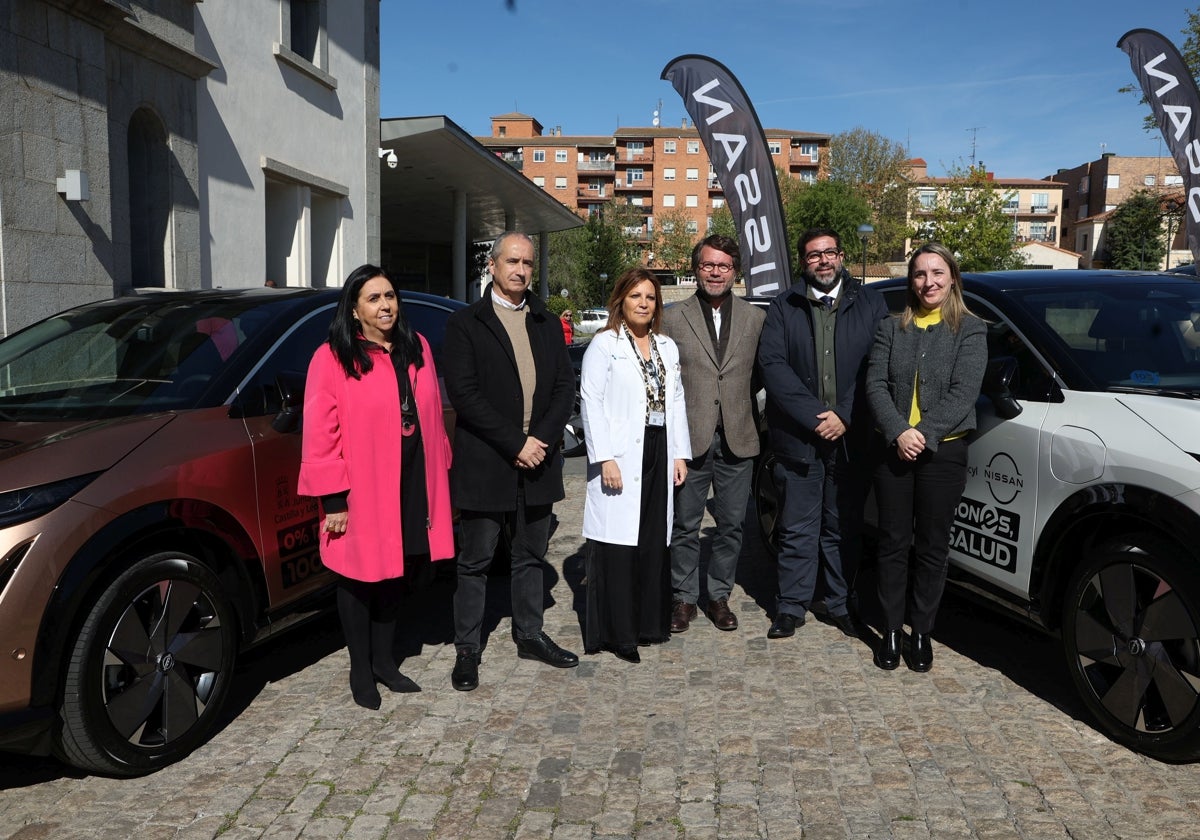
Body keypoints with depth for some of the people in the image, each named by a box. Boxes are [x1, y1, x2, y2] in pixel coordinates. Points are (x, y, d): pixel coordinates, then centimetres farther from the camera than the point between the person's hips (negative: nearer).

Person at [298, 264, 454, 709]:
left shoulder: (417, 348, 7)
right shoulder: (332, 359, -9)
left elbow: (432, 418, 12)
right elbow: (320, 436, -11)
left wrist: (440, 474, 9)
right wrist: (333, 499, -14)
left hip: (411, 486, 5)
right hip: (360, 492, -5)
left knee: (394, 576, 16)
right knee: (359, 580, 9)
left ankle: (384, 660, 33)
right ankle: (360, 670, 26)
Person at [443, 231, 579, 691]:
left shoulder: (548, 324, 11)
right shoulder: (465, 324, -3)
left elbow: (565, 388, 6)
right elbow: (464, 394, -12)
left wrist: (542, 439, -9)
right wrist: (515, 445, -16)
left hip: (537, 461, 5)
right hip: (485, 464, -4)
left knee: (531, 556, 16)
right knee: (475, 562, 5)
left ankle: (530, 635, 30)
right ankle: (466, 650, 17)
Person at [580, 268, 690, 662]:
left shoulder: (667, 347, 16)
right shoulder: (604, 345, -2)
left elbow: (677, 401, 15)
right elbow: (591, 402, -9)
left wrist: (680, 454, 8)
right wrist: (605, 458, -16)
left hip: (659, 455, 6)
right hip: (621, 458, -5)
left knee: (654, 543, 9)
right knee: (618, 547, -4)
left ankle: (650, 621, 22)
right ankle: (615, 632, 6)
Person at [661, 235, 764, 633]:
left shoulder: (755, 317, 7)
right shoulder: (673, 318, 1)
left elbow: (761, 376, 9)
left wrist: (758, 427, 0)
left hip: (738, 439, 2)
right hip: (689, 437, -2)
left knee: (731, 524, 10)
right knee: (685, 525, 7)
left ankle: (719, 595, 26)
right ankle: (684, 597, 23)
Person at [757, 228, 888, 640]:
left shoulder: (870, 303, 7)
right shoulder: (783, 307, 6)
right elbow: (771, 363, -5)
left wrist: (844, 416, -10)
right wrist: (814, 416, -13)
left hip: (851, 438, 1)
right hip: (797, 437, -1)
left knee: (843, 529, 11)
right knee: (797, 530, 5)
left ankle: (840, 604, 25)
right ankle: (791, 607, 17)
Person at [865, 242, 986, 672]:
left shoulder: (970, 330, 1)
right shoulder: (891, 328, 8)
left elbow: (963, 393, -9)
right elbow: (875, 384, -2)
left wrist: (924, 434, -18)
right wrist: (899, 432, -16)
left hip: (943, 452, -1)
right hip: (892, 449, 2)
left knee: (932, 546, 7)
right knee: (893, 542, 6)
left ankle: (922, 631, 21)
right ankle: (891, 630, 18)